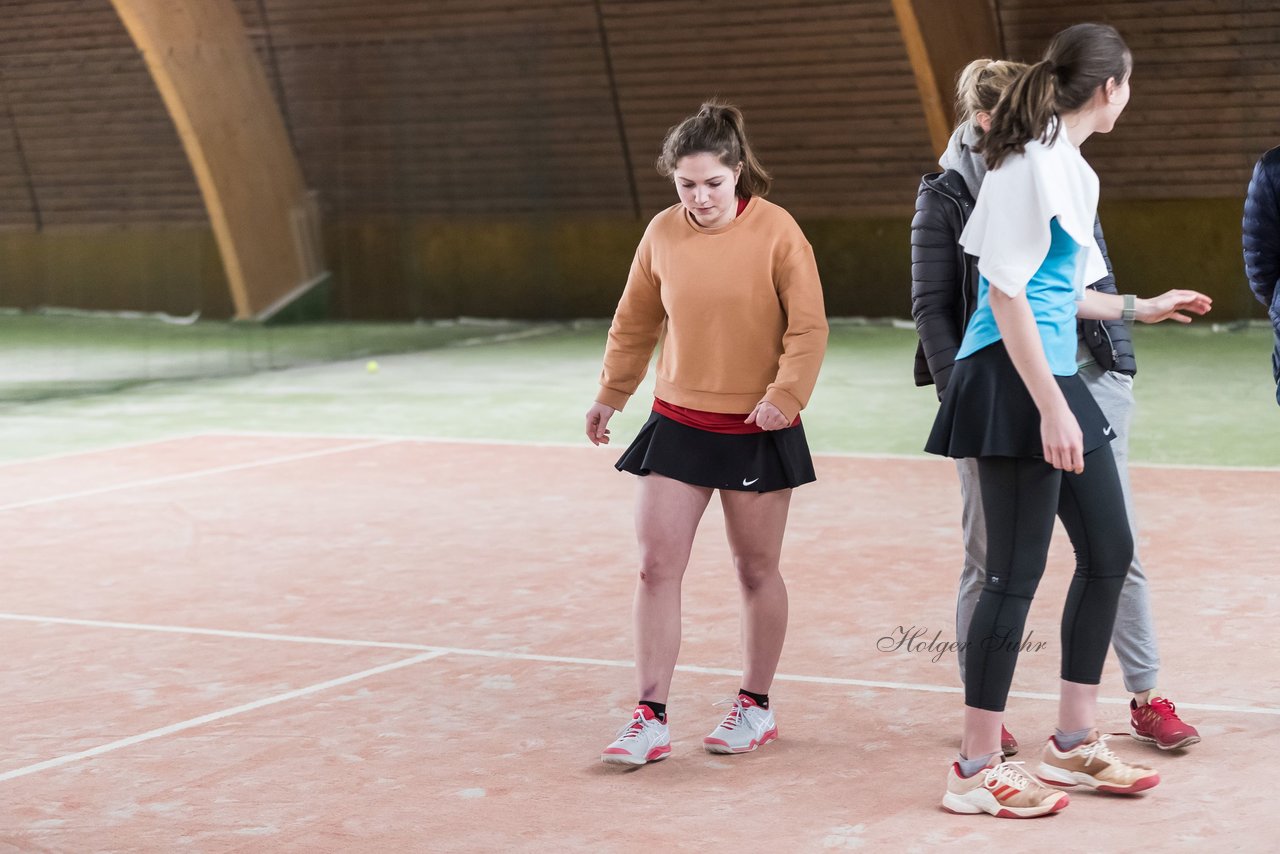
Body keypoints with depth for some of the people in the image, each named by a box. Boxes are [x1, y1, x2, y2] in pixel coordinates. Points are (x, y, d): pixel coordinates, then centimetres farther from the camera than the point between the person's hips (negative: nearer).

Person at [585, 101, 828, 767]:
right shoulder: (663, 233, 1)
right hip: (677, 424, 3)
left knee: (756, 569, 10)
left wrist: (786, 394, -22)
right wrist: (609, 395, 17)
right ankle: (651, 718, 1)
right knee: (656, 566, -4)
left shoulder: (776, 231, -10)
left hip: (757, 430, -3)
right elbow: (634, 323, 13)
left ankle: (755, 706, 26)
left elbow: (808, 326, -10)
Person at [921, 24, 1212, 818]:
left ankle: (1074, 743, 23)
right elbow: (1007, 290, -18)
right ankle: (977, 769, 3)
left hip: (1058, 380, 10)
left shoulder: (1076, 170, 16)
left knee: (1109, 551, 13)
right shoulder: (1033, 161, -14)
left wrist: (1139, 308, 40)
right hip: (1014, 382, -10)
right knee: (1017, 570, -6)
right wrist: (1049, 406, -21)